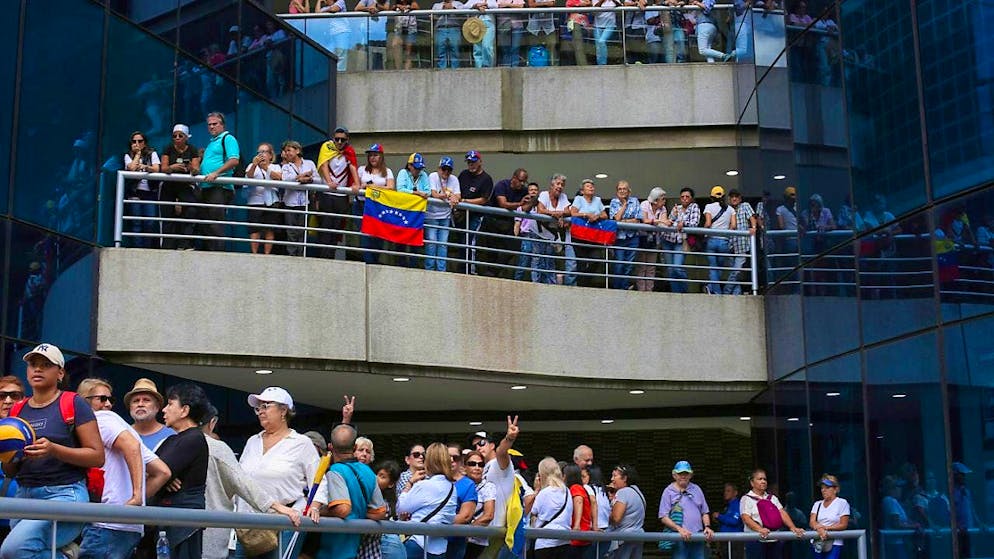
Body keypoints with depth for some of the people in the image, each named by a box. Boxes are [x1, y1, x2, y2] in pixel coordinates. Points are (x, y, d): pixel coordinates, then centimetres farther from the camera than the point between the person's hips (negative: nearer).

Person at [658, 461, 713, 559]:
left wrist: (707, 527, -1)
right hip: (680, 539, -4)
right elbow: (663, 517, -7)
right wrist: (680, 529, -19)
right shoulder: (669, 491, 0)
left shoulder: (696, 489, 14)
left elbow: (705, 512, 18)